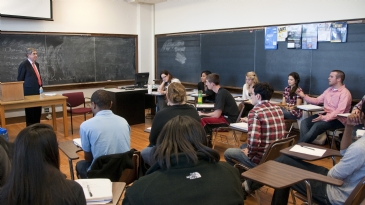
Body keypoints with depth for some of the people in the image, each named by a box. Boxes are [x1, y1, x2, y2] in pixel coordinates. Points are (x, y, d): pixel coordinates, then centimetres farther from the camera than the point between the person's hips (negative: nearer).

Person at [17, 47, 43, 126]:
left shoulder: (36, 64, 15)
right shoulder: (24, 64, -8)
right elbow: (20, 80, -6)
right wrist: (23, 92, -7)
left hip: (38, 91, 7)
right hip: (30, 92, -7)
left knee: (38, 112, 11)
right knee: (30, 113, 0)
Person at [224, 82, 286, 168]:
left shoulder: (255, 112, -21)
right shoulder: (278, 109, 3)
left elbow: (254, 141, -31)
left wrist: (249, 153, -11)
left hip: (262, 159, -8)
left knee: (227, 152, 13)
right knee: (243, 146, 30)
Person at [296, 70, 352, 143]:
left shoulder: (345, 93, -10)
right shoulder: (329, 90, 16)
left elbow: (339, 111, -21)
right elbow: (317, 100, 20)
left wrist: (324, 118, -30)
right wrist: (304, 96, 7)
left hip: (337, 119, -8)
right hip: (325, 114, 8)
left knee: (317, 125, -34)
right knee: (304, 122, -17)